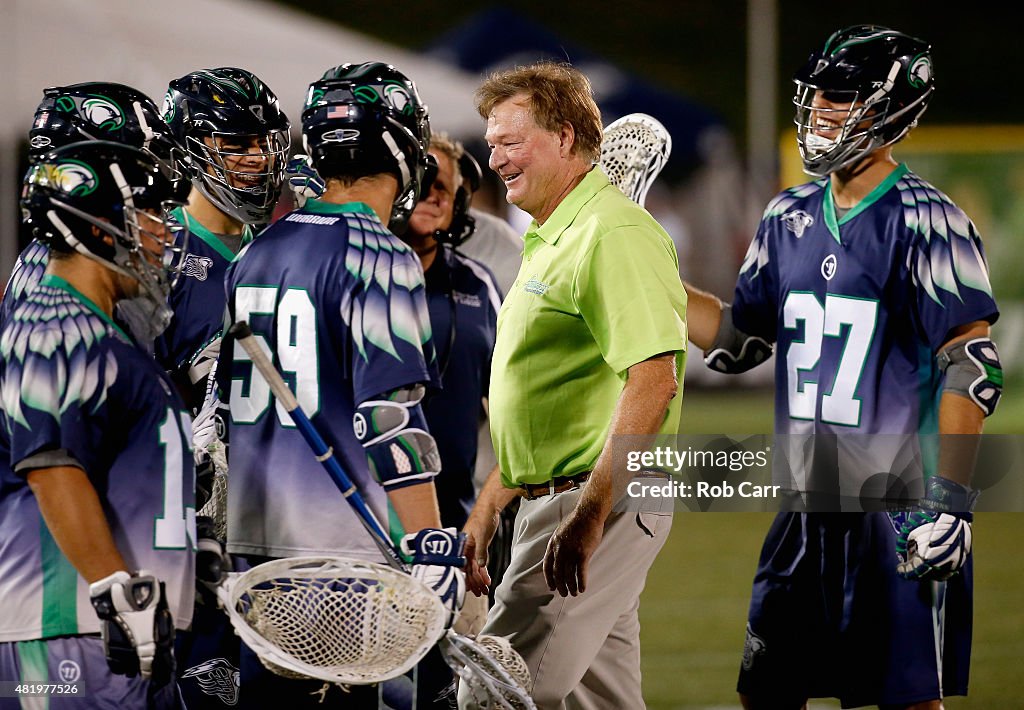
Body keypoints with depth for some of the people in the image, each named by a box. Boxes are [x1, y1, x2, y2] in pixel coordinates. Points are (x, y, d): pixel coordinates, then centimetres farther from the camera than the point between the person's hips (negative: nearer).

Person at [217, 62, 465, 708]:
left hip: (257, 534, 8)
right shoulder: (378, 256, -11)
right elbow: (390, 414, -18)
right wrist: (429, 546, -19)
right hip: (341, 541, -8)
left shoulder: (255, 254, 13)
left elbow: (221, 398, 19)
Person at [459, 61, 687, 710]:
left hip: (601, 502, -10)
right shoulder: (550, 241, 20)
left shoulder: (615, 236, -15)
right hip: (552, 500, 10)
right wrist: (488, 508, 22)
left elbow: (652, 383, -25)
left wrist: (590, 515, -28)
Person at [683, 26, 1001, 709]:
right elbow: (738, 341, 20)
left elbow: (972, 368, -15)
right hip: (810, 501, 7)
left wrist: (949, 498, -20)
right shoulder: (790, 218, 11)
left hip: (900, 504, -7)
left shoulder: (924, 222, -11)